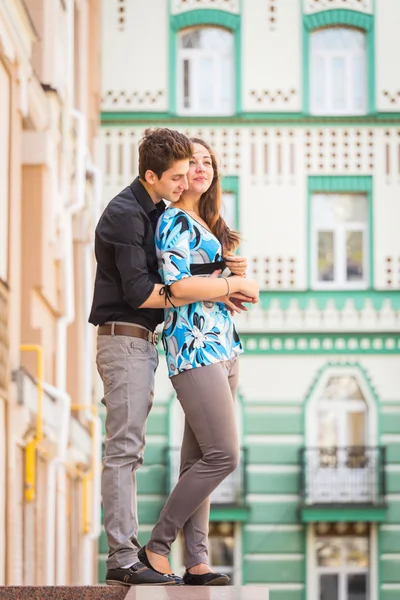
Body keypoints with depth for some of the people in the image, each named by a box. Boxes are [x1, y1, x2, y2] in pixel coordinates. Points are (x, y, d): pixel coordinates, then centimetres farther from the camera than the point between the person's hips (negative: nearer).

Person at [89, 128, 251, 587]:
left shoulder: (158, 212, 16)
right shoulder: (125, 214, -15)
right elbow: (139, 292, -20)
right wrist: (209, 292, -15)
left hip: (144, 342, 10)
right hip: (124, 339, -10)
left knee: (129, 450, 10)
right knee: (123, 449, -10)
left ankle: (126, 549, 13)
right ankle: (122, 558, -11)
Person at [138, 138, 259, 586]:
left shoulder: (206, 225, 19)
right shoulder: (175, 221, -9)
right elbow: (178, 286, -20)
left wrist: (235, 290, 5)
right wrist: (237, 284, -10)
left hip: (222, 347, 9)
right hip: (193, 348, -9)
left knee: (199, 459, 7)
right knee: (223, 456, -12)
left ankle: (196, 562, 8)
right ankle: (157, 546, -3)